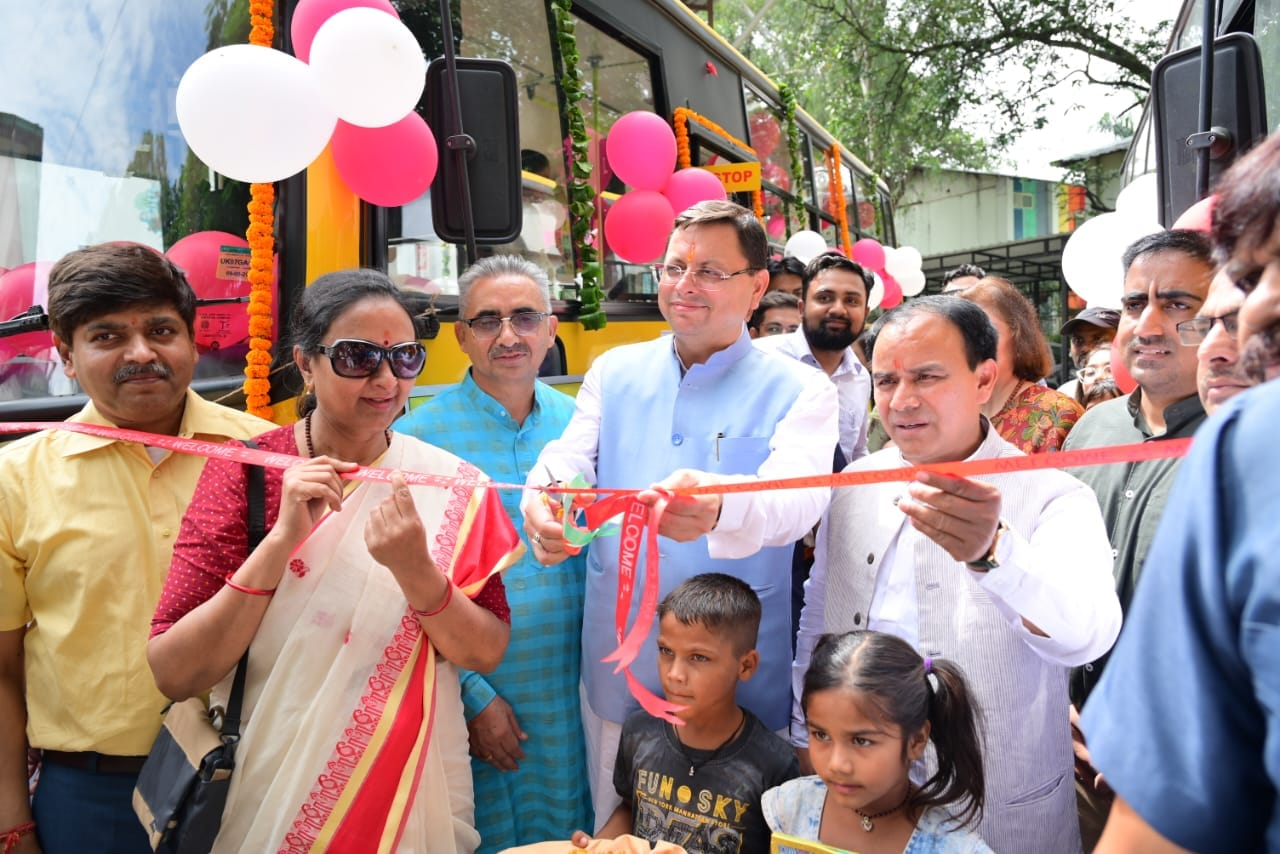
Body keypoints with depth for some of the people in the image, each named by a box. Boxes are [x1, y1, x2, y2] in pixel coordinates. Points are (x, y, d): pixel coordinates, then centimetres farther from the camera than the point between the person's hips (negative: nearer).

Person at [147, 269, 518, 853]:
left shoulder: (450, 487, -8)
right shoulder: (242, 474, -10)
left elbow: (487, 653, -10)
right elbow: (173, 674, -15)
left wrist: (415, 570, -26)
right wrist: (283, 537, -26)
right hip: (268, 799, -1)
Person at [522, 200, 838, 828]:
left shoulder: (800, 391, -6)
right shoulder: (613, 372, 5)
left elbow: (800, 496, -23)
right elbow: (570, 456, -5)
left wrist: (719, 507, -46)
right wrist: (542, 499, -30)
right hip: (615, 664, 3)